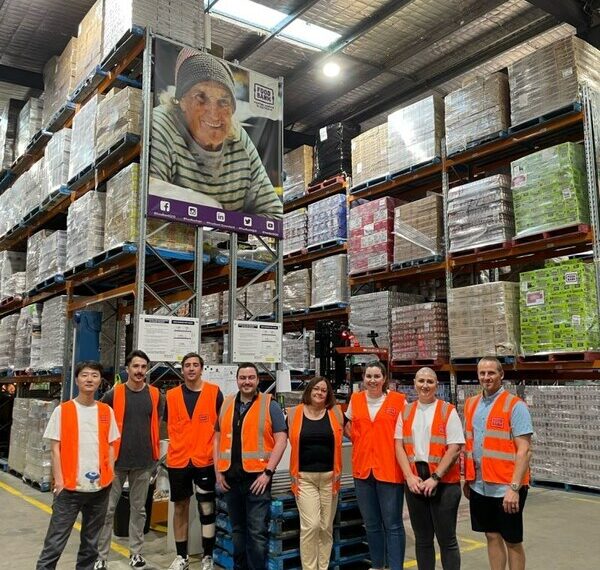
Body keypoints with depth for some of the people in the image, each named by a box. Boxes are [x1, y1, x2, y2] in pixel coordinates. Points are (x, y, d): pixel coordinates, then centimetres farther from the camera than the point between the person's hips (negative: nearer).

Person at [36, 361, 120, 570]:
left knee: (91, 540, 14)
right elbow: (55, 447, -3)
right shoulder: (62, 410, -3)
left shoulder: (106, 411, 6)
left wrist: (110, 475, 3)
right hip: (70, 486, -3)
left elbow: (110, 445, 11)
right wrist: (59, 479, -9)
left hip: (100, 486, 3)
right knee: (56, 539, -1)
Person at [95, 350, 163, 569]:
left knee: (138, 509, 13)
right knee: (108, 509, 3)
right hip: (116, 460, -2)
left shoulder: (155, 395, 1)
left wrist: (154, 451, 10)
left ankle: (136, 552, 26)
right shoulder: (113, 394, -5)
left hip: (144, 462, 2)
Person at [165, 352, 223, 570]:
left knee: (207, 507, 4)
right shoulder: (172, 395, 4)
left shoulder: (214, 392, -2)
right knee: (180, 507, 12)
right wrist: (174, 447, 5)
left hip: (205, 460, -2)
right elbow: (168, 426, 12)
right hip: (177, 460, 2)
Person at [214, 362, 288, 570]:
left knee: (257, 531, -3)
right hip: (231, 477, 5)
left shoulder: (270, 405, -3)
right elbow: (218, 437, 14)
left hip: (257, 477, -5)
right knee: (237, 529, 17)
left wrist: (268, 472, -14)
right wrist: (218, 471, 6)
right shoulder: (226, 405, 10)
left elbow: (281, 440, -7)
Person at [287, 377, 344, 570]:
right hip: (304, 477, -2)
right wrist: (293, 474, 3)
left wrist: (338, 471, 8)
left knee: (326, 527, 10)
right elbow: (292, 444, 4)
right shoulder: (294, 413, -2)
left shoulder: (335, 412, 1)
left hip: (329, 476, 2)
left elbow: (339, 443, 9)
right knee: (310, 525, -9)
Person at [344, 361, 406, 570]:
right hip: (363, 469, 4)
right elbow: (348, 426, 24)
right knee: (371, 524, 16)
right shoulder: (355, 399, 7)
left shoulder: (398, 400, -6)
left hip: (390, 469, -4)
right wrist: (356, 438, 7)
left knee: (393, 524, 1)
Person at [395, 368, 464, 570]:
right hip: (414, 480, 4)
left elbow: (455, 448, -8)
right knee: (422, 538, 15)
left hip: (443, 481, -4)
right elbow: (399, 446, 5)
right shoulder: (406, 412, 10)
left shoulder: (448, 411, -2)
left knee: (446, 538, 3)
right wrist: (410, 476, -7)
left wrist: (435, 477, -14)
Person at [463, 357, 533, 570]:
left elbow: (524, 450, -15)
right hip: (479, 486, 5)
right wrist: (467, 479, 12)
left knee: (512, 541, 8)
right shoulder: (471, 404, 7)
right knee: (492, 536, 15)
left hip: (506, 487, -5)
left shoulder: (515, 406, -11)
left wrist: (514, 487, -21)